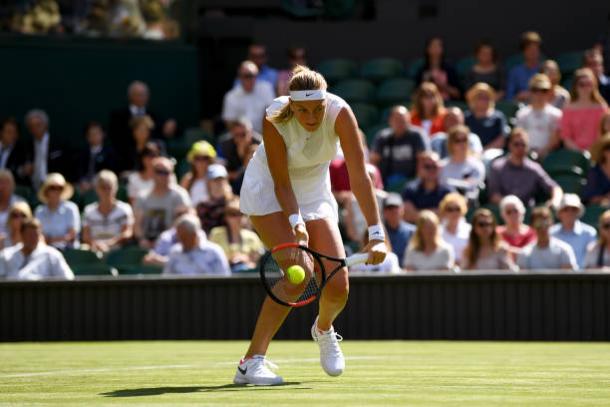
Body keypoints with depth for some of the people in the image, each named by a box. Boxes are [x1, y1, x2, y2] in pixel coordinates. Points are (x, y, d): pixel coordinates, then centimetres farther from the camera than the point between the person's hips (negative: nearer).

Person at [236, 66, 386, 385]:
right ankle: (251, 363, -21)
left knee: (337, 286, -6)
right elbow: (282, 182, -23)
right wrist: (296, 223, -38)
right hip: (268, 191, -3)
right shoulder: (275, 119, -31)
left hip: (315, 191, 3)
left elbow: (359, 178, -33)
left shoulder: (339, 113, -28)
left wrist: (376, 233, -40)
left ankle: (323, 329, 32)